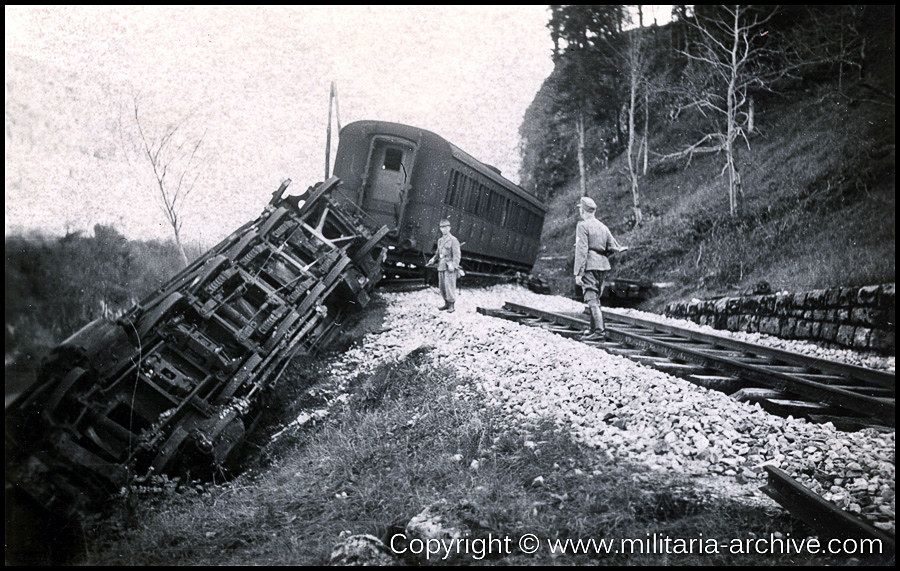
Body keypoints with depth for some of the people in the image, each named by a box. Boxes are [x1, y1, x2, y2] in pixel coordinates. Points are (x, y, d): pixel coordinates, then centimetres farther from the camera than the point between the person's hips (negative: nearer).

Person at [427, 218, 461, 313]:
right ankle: (446, 303, 19)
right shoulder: (440, 240, 16)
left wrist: (453, 265, -22)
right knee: (442, 286, 8)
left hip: (450, 267, -7)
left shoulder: (453, 240, -5)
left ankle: (452, 305, -4)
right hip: (441, 266, 7)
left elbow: (456, 255, -10)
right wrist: (433, 259, 5)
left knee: (449, 285, -9)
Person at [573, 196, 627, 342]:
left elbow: (581, 251, -14)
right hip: (603, 265, 8)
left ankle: (599, 331, -17)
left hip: (589, 266, -8)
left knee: (591, 298, -9)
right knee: (595, 298, 17)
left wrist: (578, 273, -15)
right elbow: (614, 248, 13)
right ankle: (594, 329, 24)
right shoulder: (602, 226, 15)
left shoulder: (583, 226, -7)